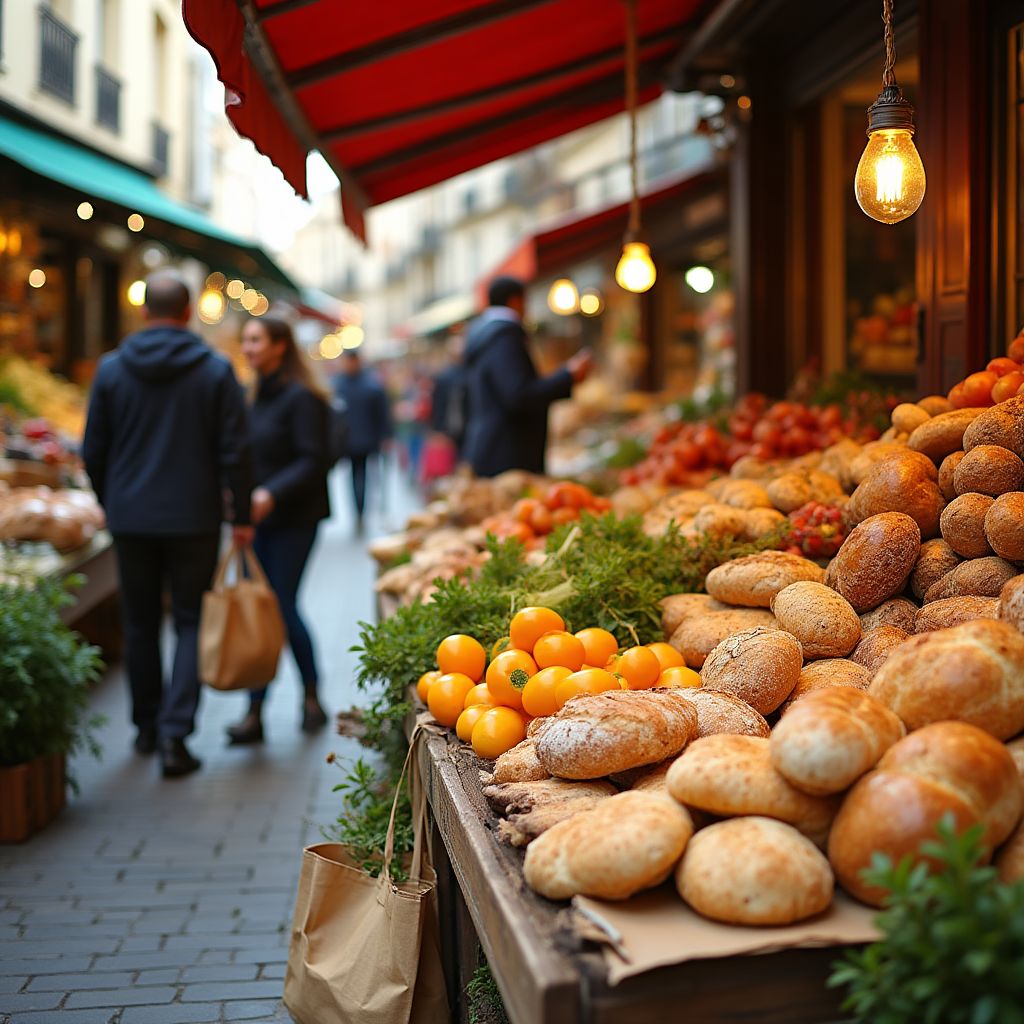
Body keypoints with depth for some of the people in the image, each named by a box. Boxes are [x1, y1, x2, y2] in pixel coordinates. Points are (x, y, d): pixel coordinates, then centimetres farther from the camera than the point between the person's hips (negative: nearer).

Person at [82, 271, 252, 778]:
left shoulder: (112, 369, 0)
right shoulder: (216, 370, -6)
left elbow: (93, 451, 5)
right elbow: (234, 452, -7)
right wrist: (241, 517, 1)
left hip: (131, 519, 2)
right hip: (193, 520, -2)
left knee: (140, 624, 15)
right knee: (192, 623, 6)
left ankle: (146, 727, 26)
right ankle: (174, 732, -7)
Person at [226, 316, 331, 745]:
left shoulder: (301, 397, -10)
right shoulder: (256, 396, 14)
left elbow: (313, 460, -16)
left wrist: (272, 493, -25)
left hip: (292, 519, -7)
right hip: (257, 518, 7)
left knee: (282, 607, -4)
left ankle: (311, 699, 17)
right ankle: (254, 714, 7)